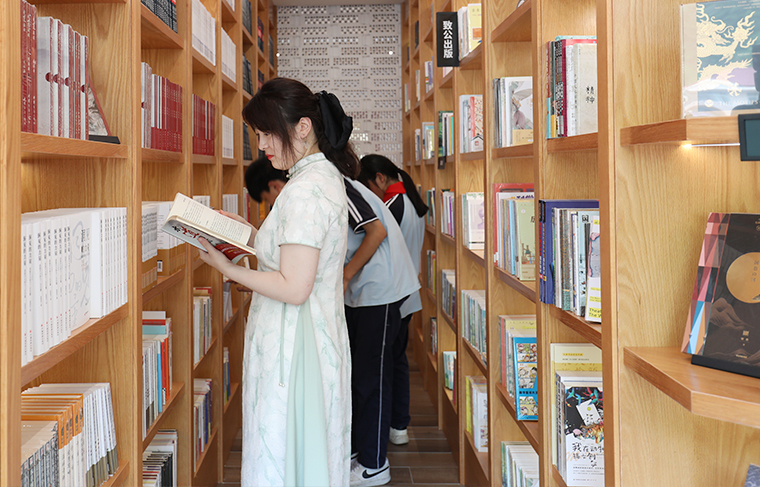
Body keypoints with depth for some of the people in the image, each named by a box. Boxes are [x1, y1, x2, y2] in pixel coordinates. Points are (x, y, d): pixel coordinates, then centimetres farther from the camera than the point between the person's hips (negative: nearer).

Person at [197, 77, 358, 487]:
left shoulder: (305, 191, -20)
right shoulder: (324, 176, 11)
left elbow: (293, 288, -23)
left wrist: (228, 269, -15)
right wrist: (249, 234, 16)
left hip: (292, 345, -10)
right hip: (317, 337, 10)